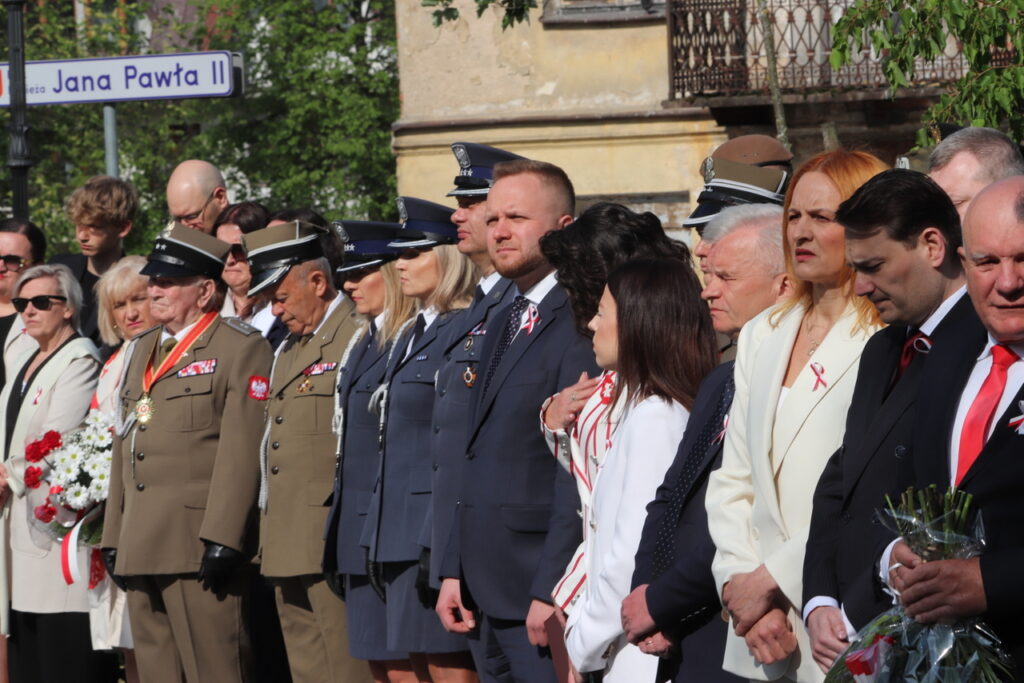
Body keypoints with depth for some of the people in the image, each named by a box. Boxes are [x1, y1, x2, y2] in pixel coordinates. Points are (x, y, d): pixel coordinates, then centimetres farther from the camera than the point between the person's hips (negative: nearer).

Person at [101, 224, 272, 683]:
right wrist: (114, 537, 17)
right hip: (141, 549, 8)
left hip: (198, 541, -8)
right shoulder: (145, 349, 22)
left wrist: (221, 539, -19)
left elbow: (241, 452, -12)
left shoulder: (241, 349, -4)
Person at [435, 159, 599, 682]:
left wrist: (550, 591, -21)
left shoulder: (579, 322, -13)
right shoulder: (505, 325, 18)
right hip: (491, 597, 9)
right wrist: (455, 573, 16)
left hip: (541, 601, -9)